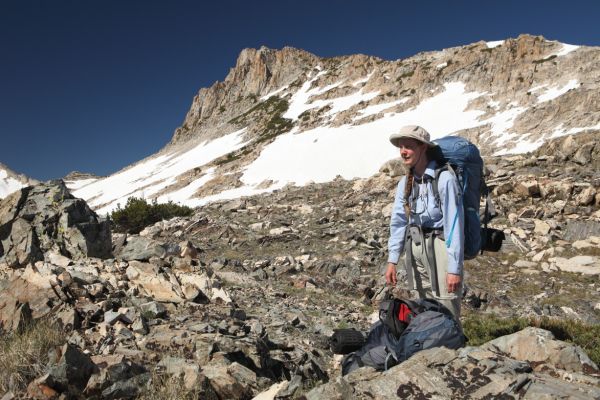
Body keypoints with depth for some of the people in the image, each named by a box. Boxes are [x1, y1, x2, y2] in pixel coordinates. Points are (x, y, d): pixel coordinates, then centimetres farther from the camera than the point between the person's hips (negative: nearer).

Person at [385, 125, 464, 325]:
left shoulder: (444, 178, -16)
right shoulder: (405, 182, 5)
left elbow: (454, 224, -17)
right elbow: (398, 221, 9)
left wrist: (455, 268, -17)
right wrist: (392, 260, 6)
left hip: (439, 246, -6)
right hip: (415, 248, 7)